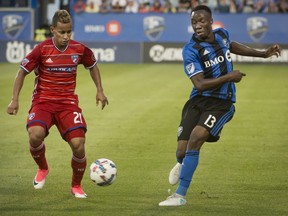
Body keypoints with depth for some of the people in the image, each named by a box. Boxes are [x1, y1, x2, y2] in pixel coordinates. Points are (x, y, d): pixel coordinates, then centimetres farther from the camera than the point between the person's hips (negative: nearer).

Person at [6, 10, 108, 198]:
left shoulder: (79, 49, -2)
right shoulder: (42, 49, -10)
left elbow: (92, 65, 19)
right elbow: (22, 72, -1)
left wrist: (100, 91, 15)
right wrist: (15, 100, -7)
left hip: (68, 103, 2)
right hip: (43, 101, -2)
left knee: (78, 144, -16)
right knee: (35, 135, -31)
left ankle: (76, 186, 12)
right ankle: (43, 169, 3)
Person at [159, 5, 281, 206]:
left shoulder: (222, 34, 4)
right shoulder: (191, 50, -12)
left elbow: (230, 46, 30)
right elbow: (200, 84, -19)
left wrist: (263, 53, 31)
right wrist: (229, 77, -18)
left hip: (221, 103, 1)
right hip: (198, 101, -1)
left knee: (196, 138, -24)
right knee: (182, 150, -8)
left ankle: (180, 195, -18)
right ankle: (182, 164, 37)